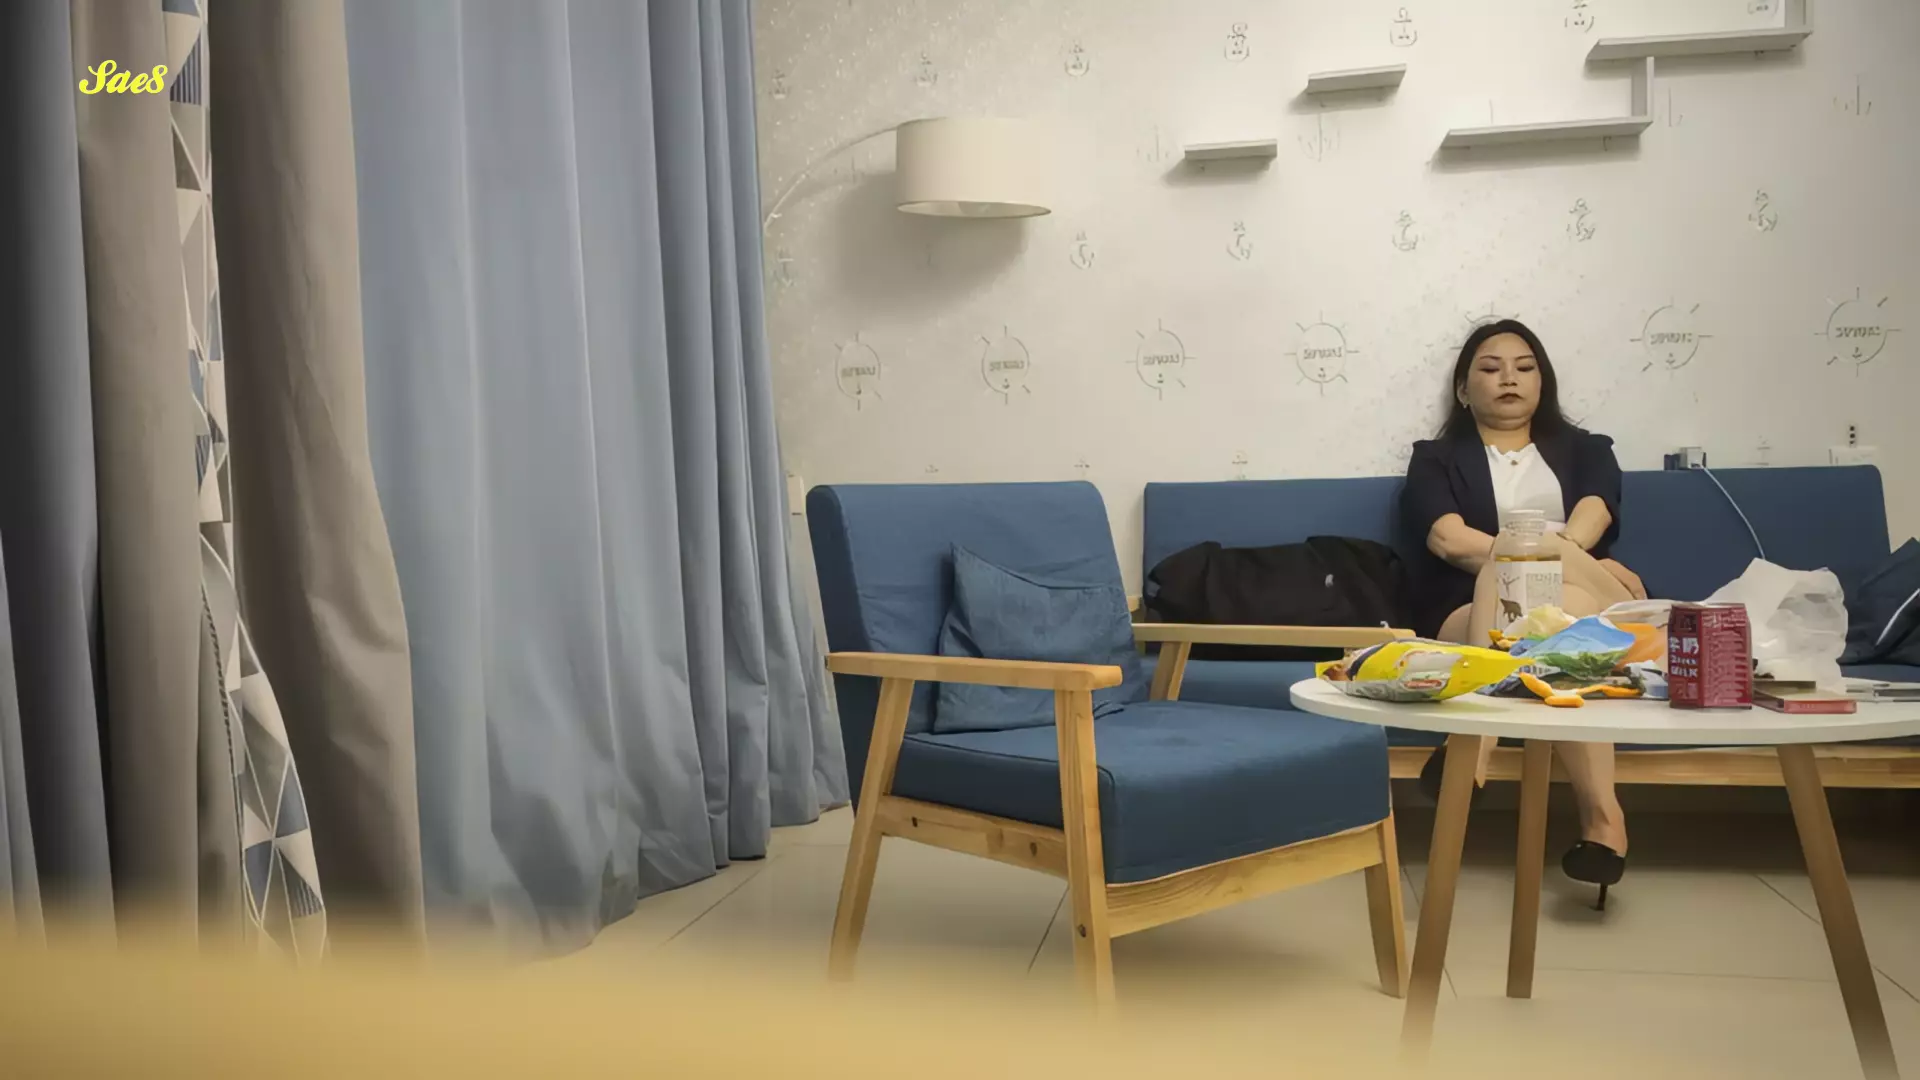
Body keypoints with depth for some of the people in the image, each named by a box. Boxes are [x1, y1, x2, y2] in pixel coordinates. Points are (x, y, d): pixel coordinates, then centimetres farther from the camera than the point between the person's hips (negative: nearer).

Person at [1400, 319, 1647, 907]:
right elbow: (1450, 541, -5)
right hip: (1470, 620, -1)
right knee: (1568, 614, -36)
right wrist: (1589, 570, -11)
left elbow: (1585, 529, 1)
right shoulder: (1435, 460, 17)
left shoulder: (1586, 450, 24)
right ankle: (1600, 813, -43)